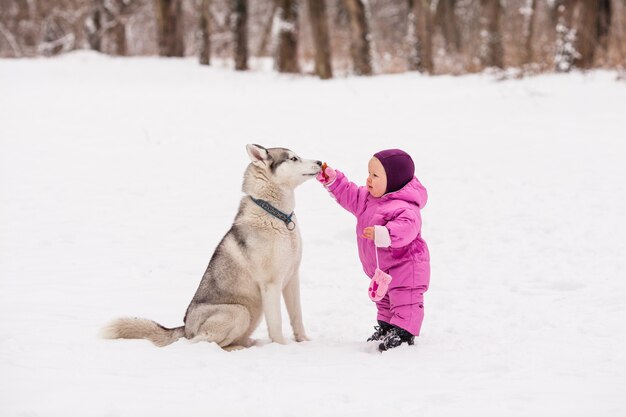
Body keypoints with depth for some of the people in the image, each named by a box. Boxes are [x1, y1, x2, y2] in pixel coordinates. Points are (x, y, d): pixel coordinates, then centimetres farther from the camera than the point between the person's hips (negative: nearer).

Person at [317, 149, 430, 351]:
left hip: (405, 266, -11)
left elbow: (407, 228, -44)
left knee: (404, 301, -9)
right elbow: (351, 196, 15)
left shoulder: (404, 207, -29)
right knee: (384, 301, 24)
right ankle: (385, 328, 37)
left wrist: (383, 234, -56)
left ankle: (403, 333, -9)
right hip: (382, 269, 11)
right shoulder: (369, 198, 3)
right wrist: (332, 180, 6)